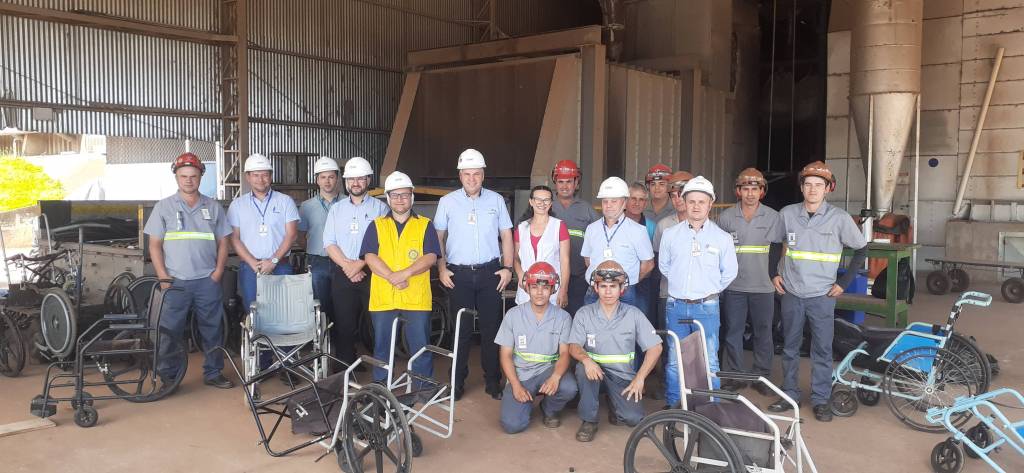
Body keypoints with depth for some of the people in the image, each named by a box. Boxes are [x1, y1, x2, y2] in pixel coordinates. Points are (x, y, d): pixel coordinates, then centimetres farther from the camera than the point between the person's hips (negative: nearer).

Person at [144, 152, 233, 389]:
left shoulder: (213, 207, 9)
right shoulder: (163, 207, 5)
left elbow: (223, 243, 10)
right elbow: (155, 245, 3)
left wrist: (217, 273, -1)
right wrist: (163, 278, -5)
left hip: (208, 281, 1)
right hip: (175, 281, -1)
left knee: (213, 329, 5)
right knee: (170, 331, 1)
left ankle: (213, 373, 17)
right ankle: (167, 377, 12)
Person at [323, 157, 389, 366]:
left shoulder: (380, 208, 5)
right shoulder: (337, 209, 15)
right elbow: (329, 243, 6)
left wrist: (360, 264, -14)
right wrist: (347, 266, -8)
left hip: (371, 273, -3)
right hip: (341, 275, 3)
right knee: (343, 324, 3)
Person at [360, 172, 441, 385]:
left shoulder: (425, 225, 9)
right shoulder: (376, 226, 12)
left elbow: (431, 257, -3)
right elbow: (369, 257, -1)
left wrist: (405, 273, -17)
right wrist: (391, 276, -16)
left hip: (417, 298, -1)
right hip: (383, 298, 1)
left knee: (421, 347, 1)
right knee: (382, 347, 9)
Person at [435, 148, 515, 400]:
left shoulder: (496, 200, 6)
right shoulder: (447, 202, 4)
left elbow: (506, 235, 9)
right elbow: (438, 237, 7)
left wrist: (507, 268, 1)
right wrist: (441, 269, -1)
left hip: (490, 272, 1)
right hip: (459, 274, -1)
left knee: (491, 327, 3)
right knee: (461, 329, 3)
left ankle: (493, 381, 13)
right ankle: (458, 381, 13)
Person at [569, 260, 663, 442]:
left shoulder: (633, 314, -1)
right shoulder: (584, 314, -2)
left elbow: (655, 347, 0)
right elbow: (573, 346, -10)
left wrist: (639, 378, -9)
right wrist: (586, 359, -33)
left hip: (622, 375, 0)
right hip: (595, 370, 0)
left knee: (634, 418, -21)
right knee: (583, 368, -35)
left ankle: (615, 401, 15)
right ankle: (588, 420, -16)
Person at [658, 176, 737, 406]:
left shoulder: (722, 238, 0)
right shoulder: (670, 234, 3)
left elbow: (729, 272, 9)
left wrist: (710, 290, 9)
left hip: (706, 307, -1)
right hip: (676, 306, 2)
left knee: (709, 362, 1)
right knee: (674, 361, 9)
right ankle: (672, 406, 20)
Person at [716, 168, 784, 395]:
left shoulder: (773, 217, 1)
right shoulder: (726, 217, 2)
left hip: (763, 287, 0)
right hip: (733, 287, 0)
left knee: (763, 333, 7)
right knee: (732, 332, 5)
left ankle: (762, 376, 20)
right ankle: (734, 376, 16)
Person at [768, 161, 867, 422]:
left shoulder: (839, 218, -5)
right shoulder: (787, 214, 0)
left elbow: (861, 250, 4)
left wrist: (843, 282, -1)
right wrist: (774, 274, 7)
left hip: (822, 295, -2)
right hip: (791, 293, 2)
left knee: (822, 350, 2)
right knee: (790, 347, 11)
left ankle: (820, 399, 15)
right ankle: (789, 394, 24)